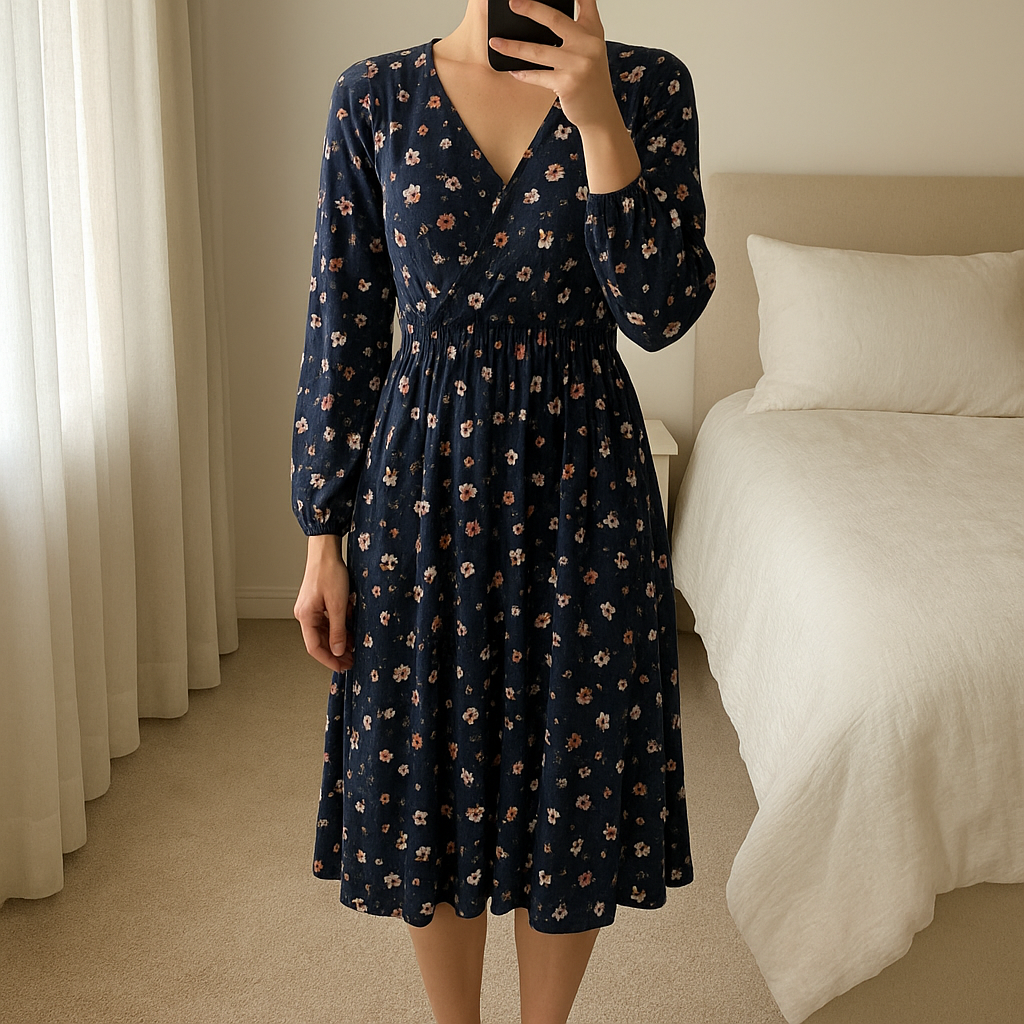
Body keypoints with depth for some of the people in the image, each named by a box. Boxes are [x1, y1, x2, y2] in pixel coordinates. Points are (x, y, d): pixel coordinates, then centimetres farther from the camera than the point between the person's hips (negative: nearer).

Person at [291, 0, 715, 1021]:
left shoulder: (648, 86, -2)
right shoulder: (374, 96, -1)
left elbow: (661, 310, -12)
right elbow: (342, 326, 0)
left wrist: (599, 119, -23)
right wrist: (322, 539, 0)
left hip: (580, 478, 0)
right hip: (422, 477, 1)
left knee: (571, 779, 12)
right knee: (426, 769, 12)